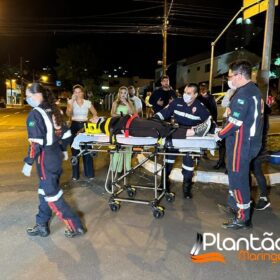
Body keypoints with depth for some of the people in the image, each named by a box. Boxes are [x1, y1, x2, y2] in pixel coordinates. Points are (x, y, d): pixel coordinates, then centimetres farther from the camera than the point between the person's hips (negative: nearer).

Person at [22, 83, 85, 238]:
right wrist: (63, 150, 24)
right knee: (45, 191, 18)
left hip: (46, 159, -8)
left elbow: (35, 142, -22)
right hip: (56, 155, 9)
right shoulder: (54, 110, 7)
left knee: (51, 194, 3)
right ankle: (42, 226, 31)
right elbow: (65, 133, 13)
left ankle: (76, 226, 10)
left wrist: (28, 163, -14)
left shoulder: (35, 114, -17)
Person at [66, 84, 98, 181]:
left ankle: (89, 173, 15)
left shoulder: (88, 103, 3)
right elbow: (68, 114, -18)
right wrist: (72, 100, -20)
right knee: (75, 150, 3)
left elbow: (95, 114, 13)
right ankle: (75, 174, 15)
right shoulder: (70, 102, 0)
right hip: (74, 126, -1)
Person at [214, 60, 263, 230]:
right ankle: (234, 203, 39)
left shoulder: (243, 94, -19)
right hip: (252, 141, 10)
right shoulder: (255, 90, 11)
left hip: (241, 143, -10)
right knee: (237, 175, 22)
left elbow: (235, 123, -22)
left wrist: (220, 135, -9)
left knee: (238, 178, 0)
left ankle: (243, 218, 11)